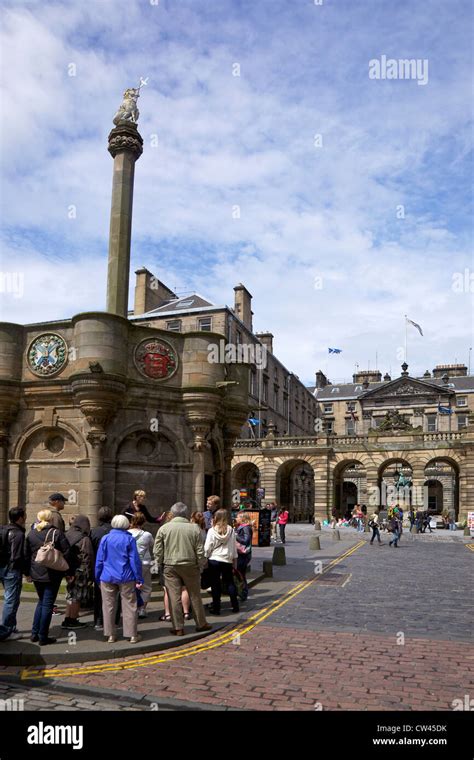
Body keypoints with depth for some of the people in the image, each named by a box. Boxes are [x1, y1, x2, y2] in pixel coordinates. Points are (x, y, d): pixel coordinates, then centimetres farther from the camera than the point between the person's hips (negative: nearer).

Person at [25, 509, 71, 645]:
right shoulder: (57, 533, -9)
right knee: (47, 604, 3)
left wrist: (27, 573, 17)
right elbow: (66, 553, -8)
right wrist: (68, 573, 0)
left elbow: (26, 555, 8)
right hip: (53, 575, -4)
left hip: (36, 574, 5)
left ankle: (34, 633, 21)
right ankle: (43, 637, 7)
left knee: (41, 602, 21)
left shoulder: (31, 534, 4)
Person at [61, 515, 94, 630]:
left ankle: (67, 620, 24)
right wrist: (89, 576, -10)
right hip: (80, 572, -6)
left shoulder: (67, 536, 0)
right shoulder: (85, 539, -17)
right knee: (77, 598, 6)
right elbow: (87, 559, -16)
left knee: (71, 596, 18)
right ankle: (73, 621, 13)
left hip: (69, 572, 6)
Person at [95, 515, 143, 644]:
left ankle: (110, 635, 16)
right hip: (126, 578, -2)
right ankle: (132, 635, 8)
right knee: (129, 606, 6)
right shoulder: (129, 539, -5)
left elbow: (99, 560, 3)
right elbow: (135, 560, -5)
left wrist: (98, 578, 12)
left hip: (108, 578, 2)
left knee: (108, 606, 11)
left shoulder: (105, 538, 1)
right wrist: (139, 579, -1)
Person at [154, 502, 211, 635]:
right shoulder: (194, 528, -4)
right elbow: (200, 551, -1)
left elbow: (157, 551, -1)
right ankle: (201, 623, 25)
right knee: (195, 595, 13)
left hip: (170, 566, 0)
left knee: (174, 597, 5)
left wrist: (160, 562, 14)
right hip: (190, 565, 1)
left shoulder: (164, 528, -3)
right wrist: (200, 565, 10)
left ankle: (178, 627, 9)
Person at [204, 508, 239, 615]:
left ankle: (216, 607, 11)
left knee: (215, 584, 7)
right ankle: (235, 605, 17)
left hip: (214, 560, -2)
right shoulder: (231, 530, -4)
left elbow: (207, 548, -9)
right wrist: (234, 562, 12)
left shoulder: (211, 531, -10)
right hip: (227, 560, 2)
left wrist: (205, 558, 6)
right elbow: (234, 547, 3)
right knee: (230, 583, 15)